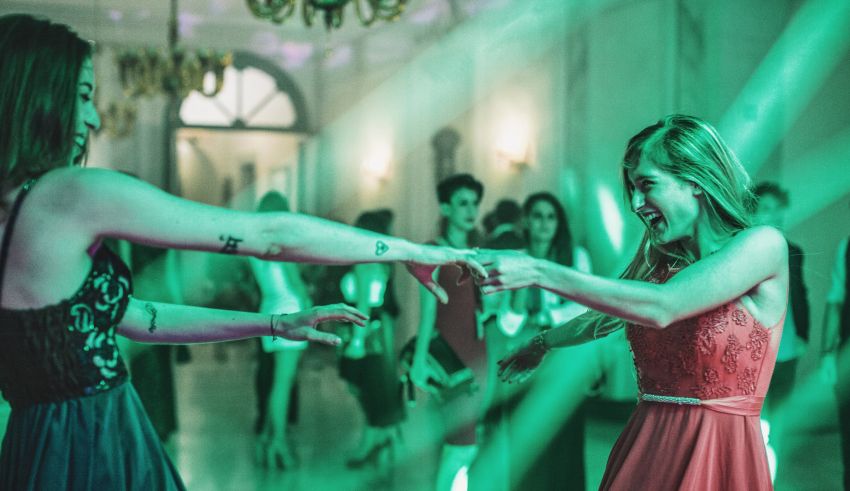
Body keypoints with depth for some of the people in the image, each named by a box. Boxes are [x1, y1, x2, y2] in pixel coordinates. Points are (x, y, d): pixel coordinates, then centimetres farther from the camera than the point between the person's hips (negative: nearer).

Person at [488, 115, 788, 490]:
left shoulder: (762, 244, -11)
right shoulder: (659, 260, 9)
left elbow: (661, 308, -22)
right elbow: (606, 317, 28)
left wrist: (538, 272, -22)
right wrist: (542, 342, 42)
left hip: (718, 458, -6)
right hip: (644, 447, 6)